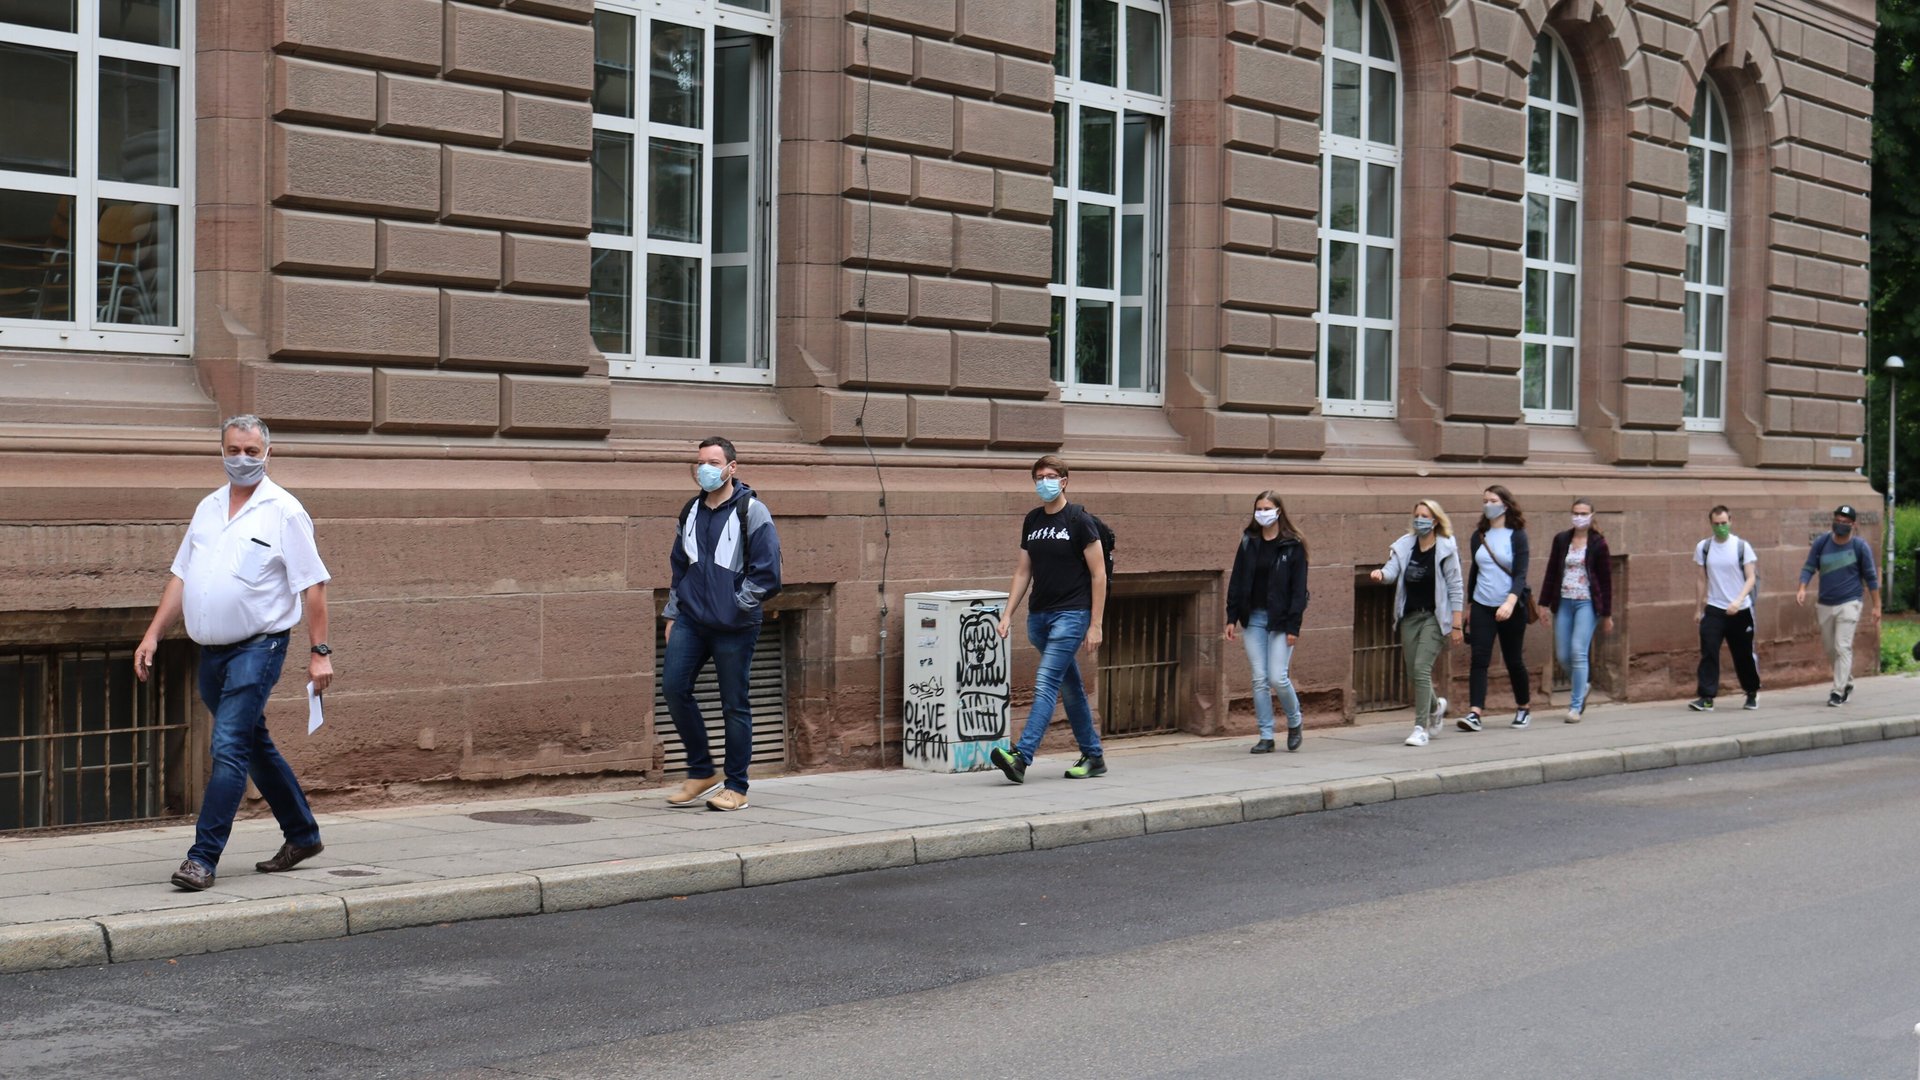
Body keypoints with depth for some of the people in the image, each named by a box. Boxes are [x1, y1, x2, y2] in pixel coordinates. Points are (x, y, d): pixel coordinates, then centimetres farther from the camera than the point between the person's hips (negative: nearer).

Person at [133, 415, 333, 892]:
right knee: (255, 746, 16)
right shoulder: (208, 508, 13)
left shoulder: (284, 511, -6)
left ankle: (203, 857, -12)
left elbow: (312, 585, -8)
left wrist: (320, 651, -12)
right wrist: (154, 633, 9)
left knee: (228, 749, -13)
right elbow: (181, 576, 17)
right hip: (212, 651, 7)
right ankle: (303, 835, 29)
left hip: (258, 647, -7)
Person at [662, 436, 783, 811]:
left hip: (734, 626, -5)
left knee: (734, 704, 1)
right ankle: (701, 773, 12)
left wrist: (737, 605, -11)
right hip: (690, 621, 6)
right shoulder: (691, 511, 12)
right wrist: (672, 613, 17)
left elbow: (767, 571, -9)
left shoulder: (751, 512, -6)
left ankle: (736, 787, 11)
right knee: (674, 687, -4)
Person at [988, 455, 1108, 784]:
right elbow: (1023, 571, 15)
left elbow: (1098, 574, -8)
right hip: (1038, 614, 7)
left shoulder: (1079, 520, -8)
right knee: (1070, 688, 13)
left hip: (1071, 614, -7)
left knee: (1046, 683, -16)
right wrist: (1007, 614, 5)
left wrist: (1095, 624, -11)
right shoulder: (1032, 521, 10)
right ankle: (1094, 757, 23)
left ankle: (1020, 757, -26)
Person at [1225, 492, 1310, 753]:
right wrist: (1232, 618, 2)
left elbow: (1298, 588, -6)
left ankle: (1294, 722, 19)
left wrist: (1293, 626, -12)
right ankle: (1266, 736, 7)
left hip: (1280, 619, -4)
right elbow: (1236, 581, 8)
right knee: (1259, 679, 1)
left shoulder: (1293, 546, -4)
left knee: (1278, 678, -8)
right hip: (1254, 618, 4)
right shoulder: (1248, 543, 8)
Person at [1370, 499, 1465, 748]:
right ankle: (1435, 706, 40)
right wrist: (1381, 574, -33)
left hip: (1433, 617, -5)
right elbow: (1393, 569, -8)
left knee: (1421, 669, -16)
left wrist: (1456, 624, -8)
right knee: (1412, 673, 9)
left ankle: (1421, 728, -12)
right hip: (1409, 616, 5)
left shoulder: (1446, 549, -6)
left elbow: (1456, 587, -5)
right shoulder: (1405, 546, 6)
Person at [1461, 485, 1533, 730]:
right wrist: (1469, 606, 19)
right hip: (1482, 606, 3)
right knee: (1479, 659, -10)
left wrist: (1510, 602, -29)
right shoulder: (1478, 537, 8)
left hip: (1510, 608, -3)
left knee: (1513, 660, 8)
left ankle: (1524, 709, 28)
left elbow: (1521, 574, -13)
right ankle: (1474, 713, -17)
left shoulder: (1516, 536, -5)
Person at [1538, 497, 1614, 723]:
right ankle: (1581, 687, 32)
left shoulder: (1598, 543, -1)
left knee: (1578, 652, -12)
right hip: (1563, 602, 4)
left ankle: (1576, 706, -5)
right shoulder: (1561, 540, 8)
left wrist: (1607, 614, 1)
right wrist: (1544, 603, 5)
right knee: (1562, 656, 3)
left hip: (1587, 603, -4)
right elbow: (1551, 572, 11)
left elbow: (1606, 580, 1)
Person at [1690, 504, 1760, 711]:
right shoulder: (1703, 547, 2)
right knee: (1708, 653, -12)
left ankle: (1752, 692, 30)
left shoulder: (1742, 546, -4)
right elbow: (1701, 579, 8)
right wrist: (1698, 608, 8)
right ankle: (1707, 698, -13)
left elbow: (1750, 578, -5)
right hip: (1713, 609, 1)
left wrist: (1739, 601, -20)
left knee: (1744, 654, 10)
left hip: (1740, 609, -1)